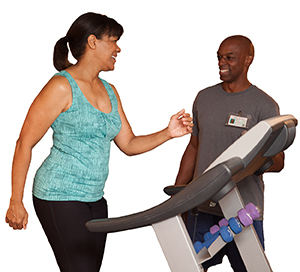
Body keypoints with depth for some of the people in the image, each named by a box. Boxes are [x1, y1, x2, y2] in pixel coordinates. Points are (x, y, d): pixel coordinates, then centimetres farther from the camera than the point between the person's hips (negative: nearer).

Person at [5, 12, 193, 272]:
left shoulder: (109, 92, 12)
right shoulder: (61, 87, -12)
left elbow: (129, 145, 13)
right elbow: (25, 143, -10)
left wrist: (168, 133, -3)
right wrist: (16, 202, -11)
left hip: (94, 199, 8)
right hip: (59, 198, -8)